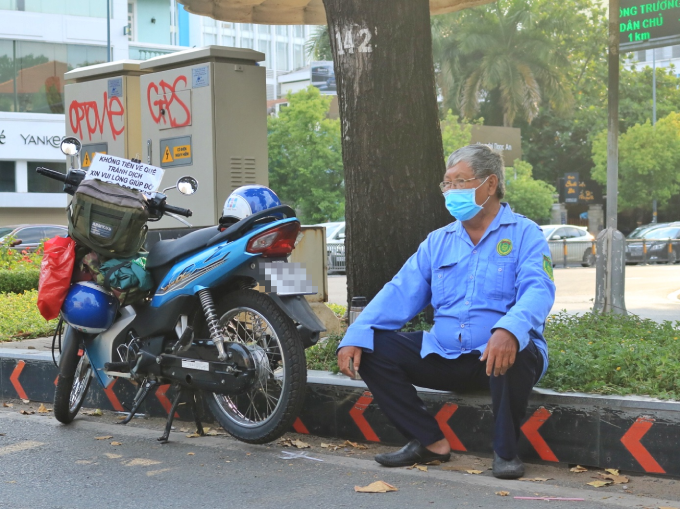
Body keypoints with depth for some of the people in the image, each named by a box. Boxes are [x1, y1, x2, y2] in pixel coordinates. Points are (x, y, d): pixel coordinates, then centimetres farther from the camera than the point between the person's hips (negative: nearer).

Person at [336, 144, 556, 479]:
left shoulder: (524, 234, 0)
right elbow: (400, 294, 6)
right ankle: (431, 442, -5)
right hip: (445, 357, 5)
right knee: (373, 347, -9)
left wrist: (509, 330, -41)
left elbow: (537, 290, -18)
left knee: (516, 352, -38)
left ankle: (506, 450, -14)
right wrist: (355, 337, -10)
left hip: (498, 355, -5)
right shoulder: (438, 241, 15)